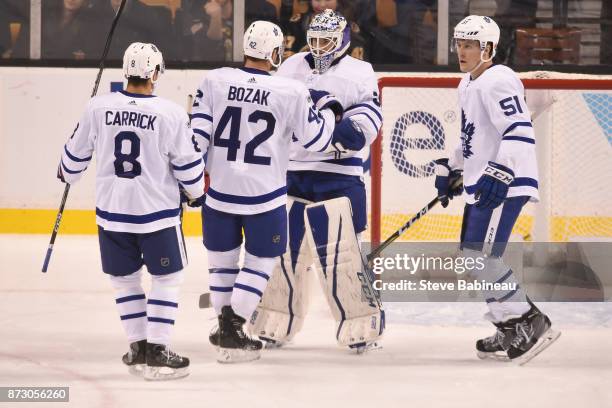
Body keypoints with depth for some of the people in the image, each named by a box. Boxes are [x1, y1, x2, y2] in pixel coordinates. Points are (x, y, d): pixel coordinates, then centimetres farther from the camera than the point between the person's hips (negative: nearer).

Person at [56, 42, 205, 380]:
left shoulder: (98, 108, -6)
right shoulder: (170, 114, -14)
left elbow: (76, 153, 7)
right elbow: (188, 163, -6)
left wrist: (67, 174, 29)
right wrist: (196, 192, 15)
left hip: (112, 212, 3)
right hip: (157, 212, -3)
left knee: (125, 277, 18)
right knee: (166, 278, 9)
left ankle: (138, 347, 20)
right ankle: (157, 352, 3)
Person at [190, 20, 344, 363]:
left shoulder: (215, 81, -5)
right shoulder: (291, 92, -11)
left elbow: (198, 132, -5)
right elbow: (316, 139, -1)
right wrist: (328, 109, 17)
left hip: (220, 190, 3)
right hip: (265, 196, -3)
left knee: (222, 257, 19)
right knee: (261, 260, 12)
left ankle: (226, 323, 27)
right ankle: (233, 329, 3)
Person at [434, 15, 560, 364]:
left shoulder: (498, 81, -15)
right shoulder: (467, 86, 18)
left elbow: (520, 131, -24)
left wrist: (499, 174, -30)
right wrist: (452, 169, 29)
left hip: (506, 183, -11)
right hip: (481, 183, 11)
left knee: (482, 256, -17)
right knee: (474, 256, 10)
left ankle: (530, 323, -11)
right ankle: (511, 329, 17)